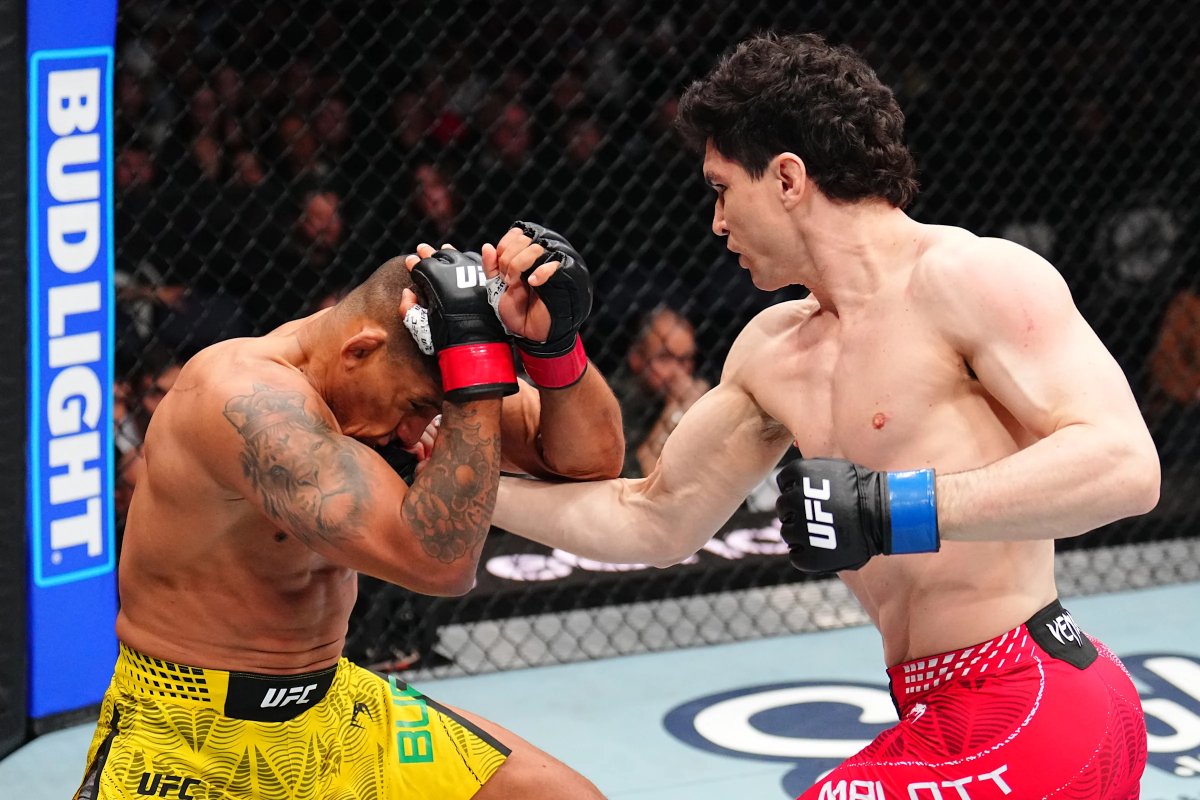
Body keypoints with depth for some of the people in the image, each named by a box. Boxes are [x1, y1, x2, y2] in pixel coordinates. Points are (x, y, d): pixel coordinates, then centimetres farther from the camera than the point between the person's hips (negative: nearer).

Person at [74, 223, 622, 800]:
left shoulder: (391, 369, -5)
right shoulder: (247, 398, -29)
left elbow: (589, 457, -2)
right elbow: (437, 558, -36)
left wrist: (552, 340, -20)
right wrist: (477, 353, -34)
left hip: (329, 706, 7)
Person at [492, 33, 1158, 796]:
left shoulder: (967, 276, -11)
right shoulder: (773, 353, 14)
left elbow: (1123, 464, -22)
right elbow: (655, 520, 23)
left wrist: (895, 508, -26)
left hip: (1028, 715, -9)